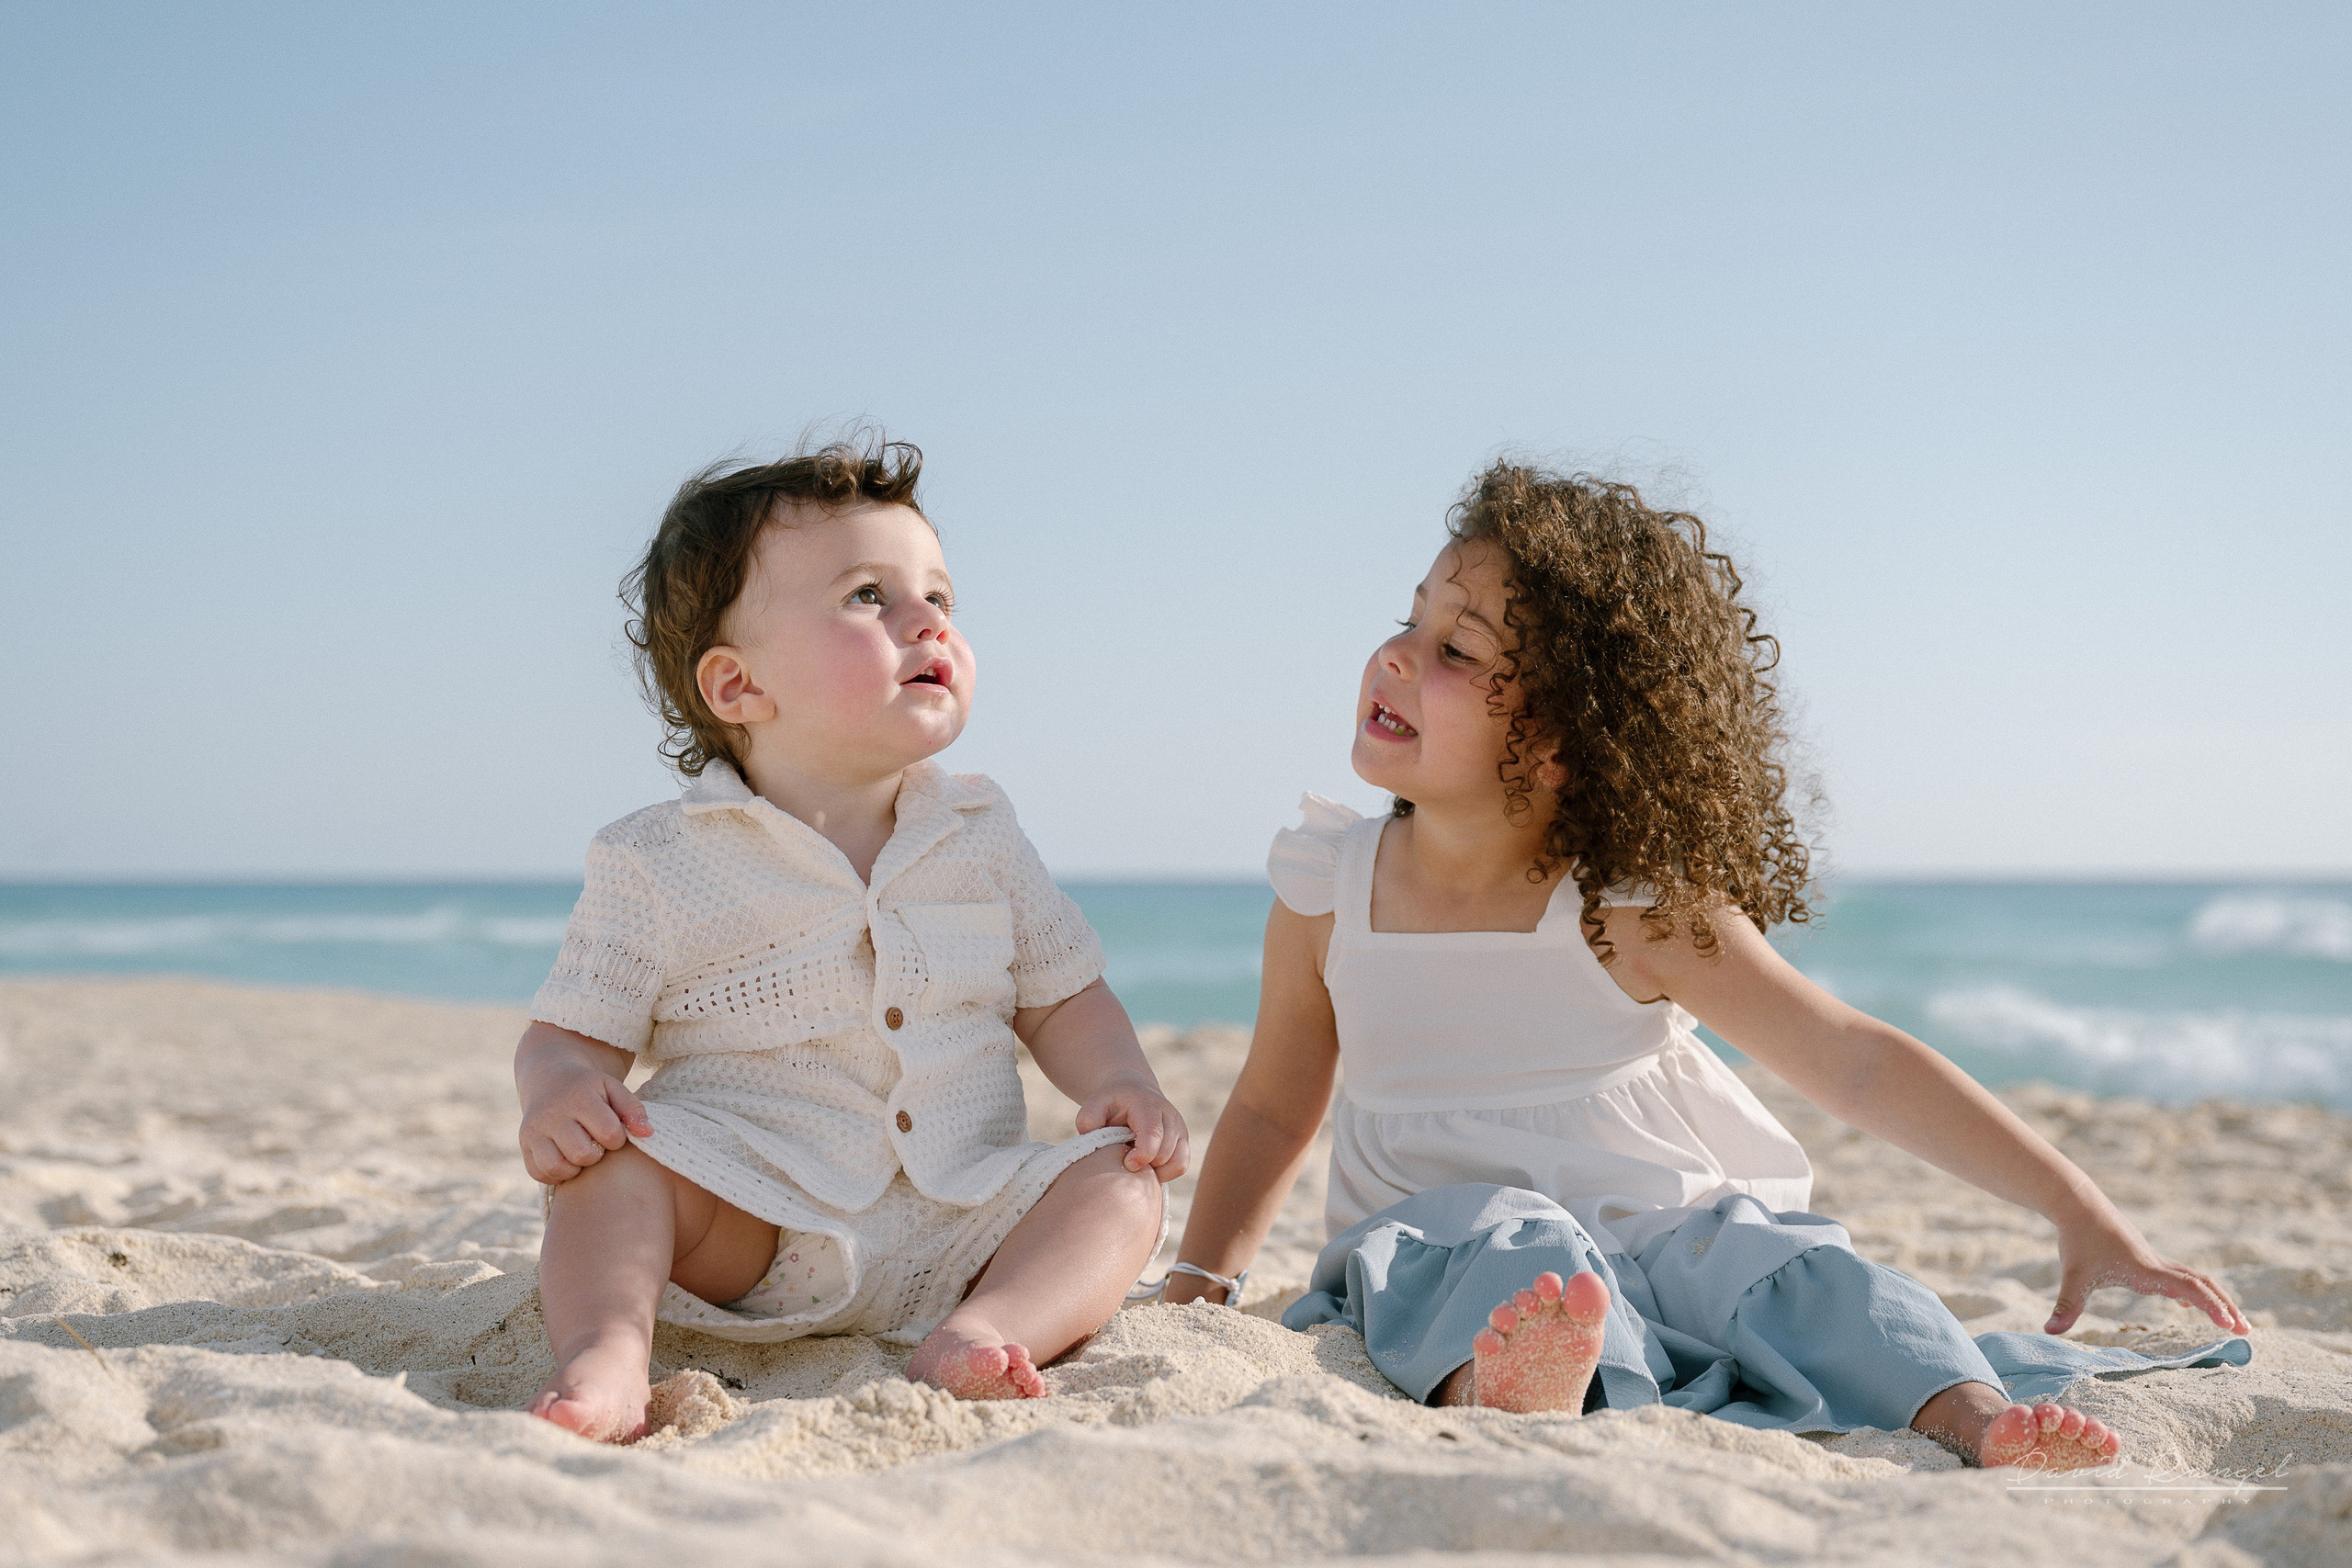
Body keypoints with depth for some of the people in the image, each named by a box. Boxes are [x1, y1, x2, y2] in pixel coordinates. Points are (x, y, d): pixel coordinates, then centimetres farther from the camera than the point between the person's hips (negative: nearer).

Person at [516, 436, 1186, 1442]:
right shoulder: (659, 867, -1)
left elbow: (1061, 996, 17)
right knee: (617, 1159, -27)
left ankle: (988, 1328, -39)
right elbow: (570, 1035, 1)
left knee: (1120, 1180, -17)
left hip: (959, 1227, 3)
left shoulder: (979, 839, 10)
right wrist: (560, 1093, -23)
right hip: (749, 1228, -3)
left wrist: (1121, 1084, -4)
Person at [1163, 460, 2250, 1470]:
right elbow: (1273, 1108, 14)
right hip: (1444, 1242, 0)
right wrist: (1202, 1277, 4)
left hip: (1661, 1228, 0)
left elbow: (1856, 1063, -10)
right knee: (1512, 1246, -33)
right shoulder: (1325, 890, -1)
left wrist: (2079, 1212, -14)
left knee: (1796, 1268, -28)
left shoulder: (1632, 909, -10)